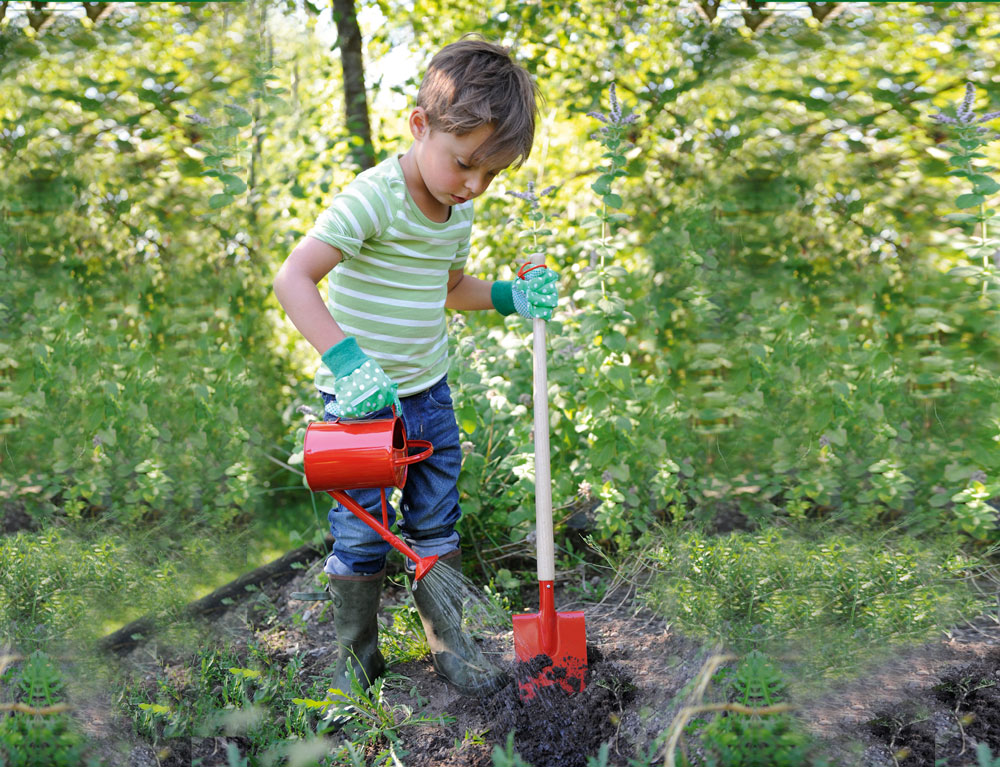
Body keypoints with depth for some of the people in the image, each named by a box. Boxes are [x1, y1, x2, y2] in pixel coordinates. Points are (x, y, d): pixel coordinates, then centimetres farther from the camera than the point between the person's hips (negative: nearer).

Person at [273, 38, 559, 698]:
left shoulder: (459, 212, 2)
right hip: (362, 398, -6)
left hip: (429, 393, 7)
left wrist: (509, 297, 3)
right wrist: (346, 360, -39)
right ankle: (356, 658, 23)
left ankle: (449, 643, 32)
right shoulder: (373, 198, -23)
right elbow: (293, 278, -29)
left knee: (438, 526, 16)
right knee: (363, 536, 5)